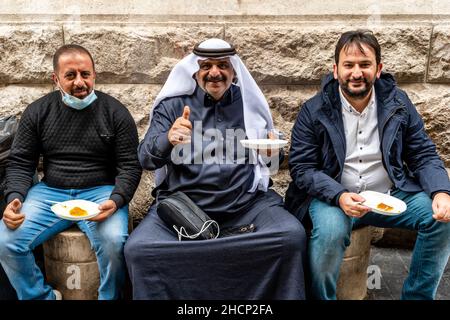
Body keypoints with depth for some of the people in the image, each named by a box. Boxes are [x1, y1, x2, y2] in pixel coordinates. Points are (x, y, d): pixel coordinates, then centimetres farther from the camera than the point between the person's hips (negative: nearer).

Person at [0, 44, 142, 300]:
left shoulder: (115, 112, -2)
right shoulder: (37, 112, 5)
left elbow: (130, 166, -3)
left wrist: (115, 201, -21)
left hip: (100, 192, -2)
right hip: (50, 192, 3)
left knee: (113, 242, -30)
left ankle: (109, 297, 0)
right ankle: (41, 296, 10)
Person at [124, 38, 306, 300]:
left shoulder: (251, 104, 11)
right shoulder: (172, 105, 6)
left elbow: (269, 159, 21)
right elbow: (146, 158, -4)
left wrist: (274, 154, -4)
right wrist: (168, 140, -26)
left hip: (246, 202, 1)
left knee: (293, 235, -24)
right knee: (137, 249, -25)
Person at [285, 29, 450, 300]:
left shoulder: (398, 103, 4)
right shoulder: (314, 111, -5)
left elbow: (424, 155, 6)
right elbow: (302, 168, -8)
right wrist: (339, 196, -25)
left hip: (392, 194, 4)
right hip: (333, 197, -3)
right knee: (330, 232, -34)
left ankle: (417, 296, 8)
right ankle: (320, 297, -4)